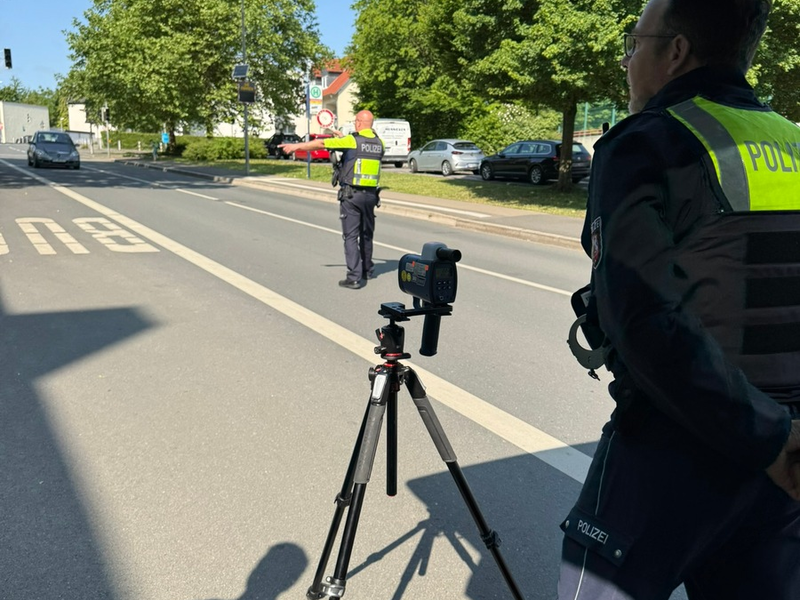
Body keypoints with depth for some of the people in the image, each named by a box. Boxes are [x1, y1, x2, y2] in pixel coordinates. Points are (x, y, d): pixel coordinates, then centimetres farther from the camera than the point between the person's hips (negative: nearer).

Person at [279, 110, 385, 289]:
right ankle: (367, 270, 32)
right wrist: (343, 138, 33)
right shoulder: (379, 143, 6)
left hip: (351, 194, -5)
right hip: (370, 195, 5)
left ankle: (354, 277, -6)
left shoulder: (352, 140, -9)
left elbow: (321, 143, -6)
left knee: (351, 236, -3)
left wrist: (296, 146, 3)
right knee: (366, 234, 19)